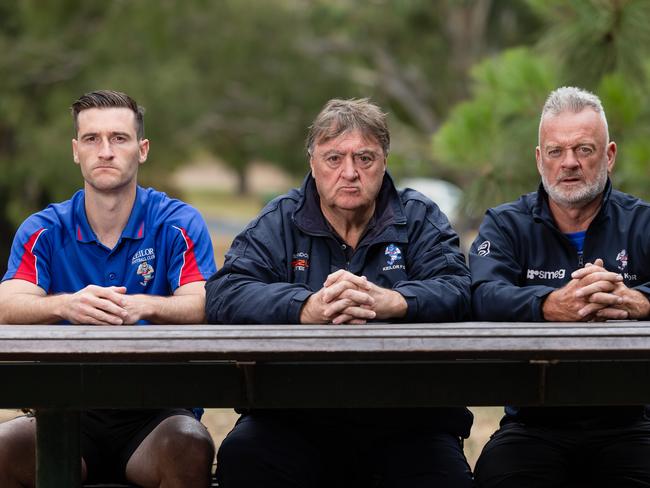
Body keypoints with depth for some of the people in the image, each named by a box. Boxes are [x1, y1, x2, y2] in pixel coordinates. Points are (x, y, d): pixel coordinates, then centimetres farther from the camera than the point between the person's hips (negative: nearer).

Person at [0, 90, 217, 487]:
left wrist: (144, 306, -35)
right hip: (68, 407, 1)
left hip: (155, 410, -1)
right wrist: (67, 305, -33)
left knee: (189, 446, -35)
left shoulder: (178, 224, 3)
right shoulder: (44, 230, 7)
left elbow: (202, 307, -12)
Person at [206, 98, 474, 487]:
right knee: (241, 455, -29)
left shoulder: (420, 219, 12)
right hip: (295, 418, 0)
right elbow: (223, 295, -6)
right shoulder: (279, 223, 11)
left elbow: (457, 291, -6)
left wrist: (388, 302, -28)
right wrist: (307, 309, -26)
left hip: (403, 419, 0)